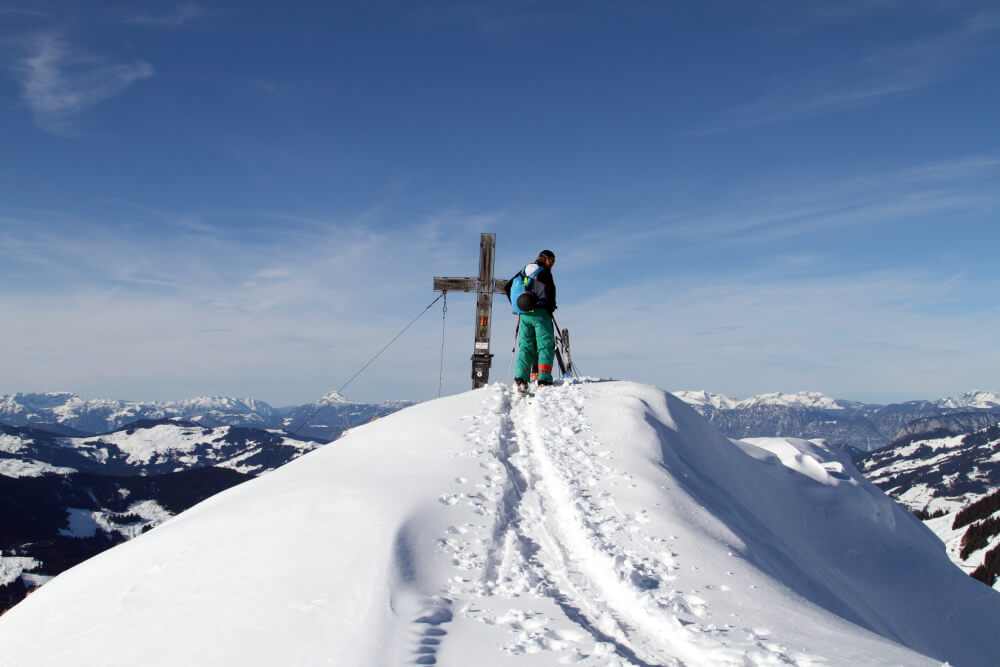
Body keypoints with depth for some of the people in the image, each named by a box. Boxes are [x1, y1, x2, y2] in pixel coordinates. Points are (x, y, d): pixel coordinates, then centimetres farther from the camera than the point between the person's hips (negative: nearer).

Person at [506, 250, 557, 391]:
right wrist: (551, 306, 3)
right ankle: (544, 380, -12)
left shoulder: (523, 271, 19)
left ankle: (520, 378, -7)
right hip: (540, 313, -6)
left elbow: (508, 286, 21)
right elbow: (551, 288, -13)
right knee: (546, 346, -3)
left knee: (525, 346, 7)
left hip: (524, 314, 6)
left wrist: (516, 306, 24)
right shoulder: (544, 272, -2)